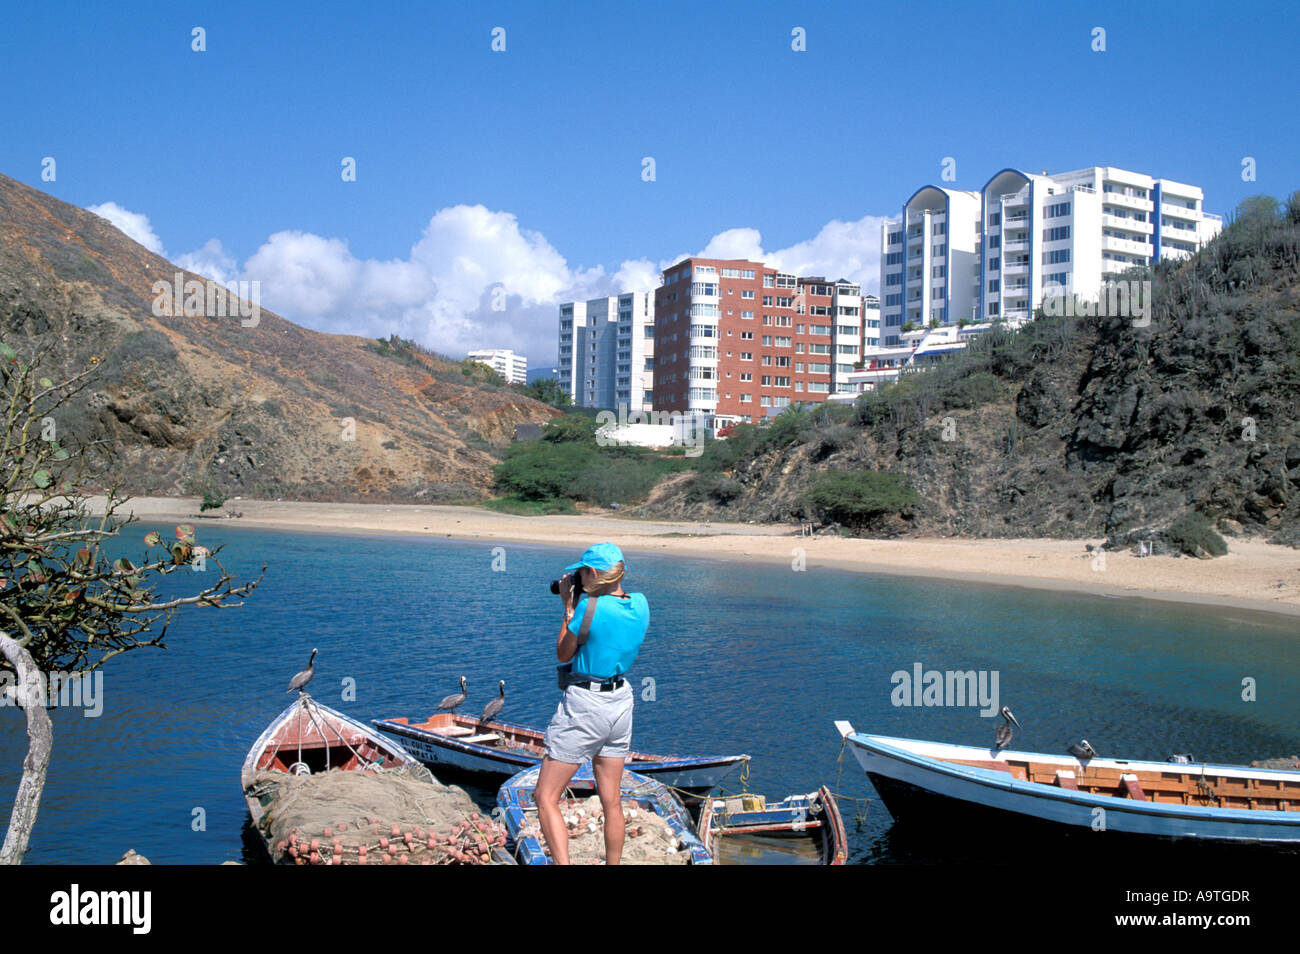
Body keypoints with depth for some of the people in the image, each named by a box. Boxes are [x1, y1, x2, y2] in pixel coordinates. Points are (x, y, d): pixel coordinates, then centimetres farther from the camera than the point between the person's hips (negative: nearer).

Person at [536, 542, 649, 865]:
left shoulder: (589, 607, -20)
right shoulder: (640, 604, -1)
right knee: (611, 800, 17)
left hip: (583, 704, -7)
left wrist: (568, 605, 1)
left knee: (545, 798, 0)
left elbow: (563, 655, -5)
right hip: (620, 703, 7)